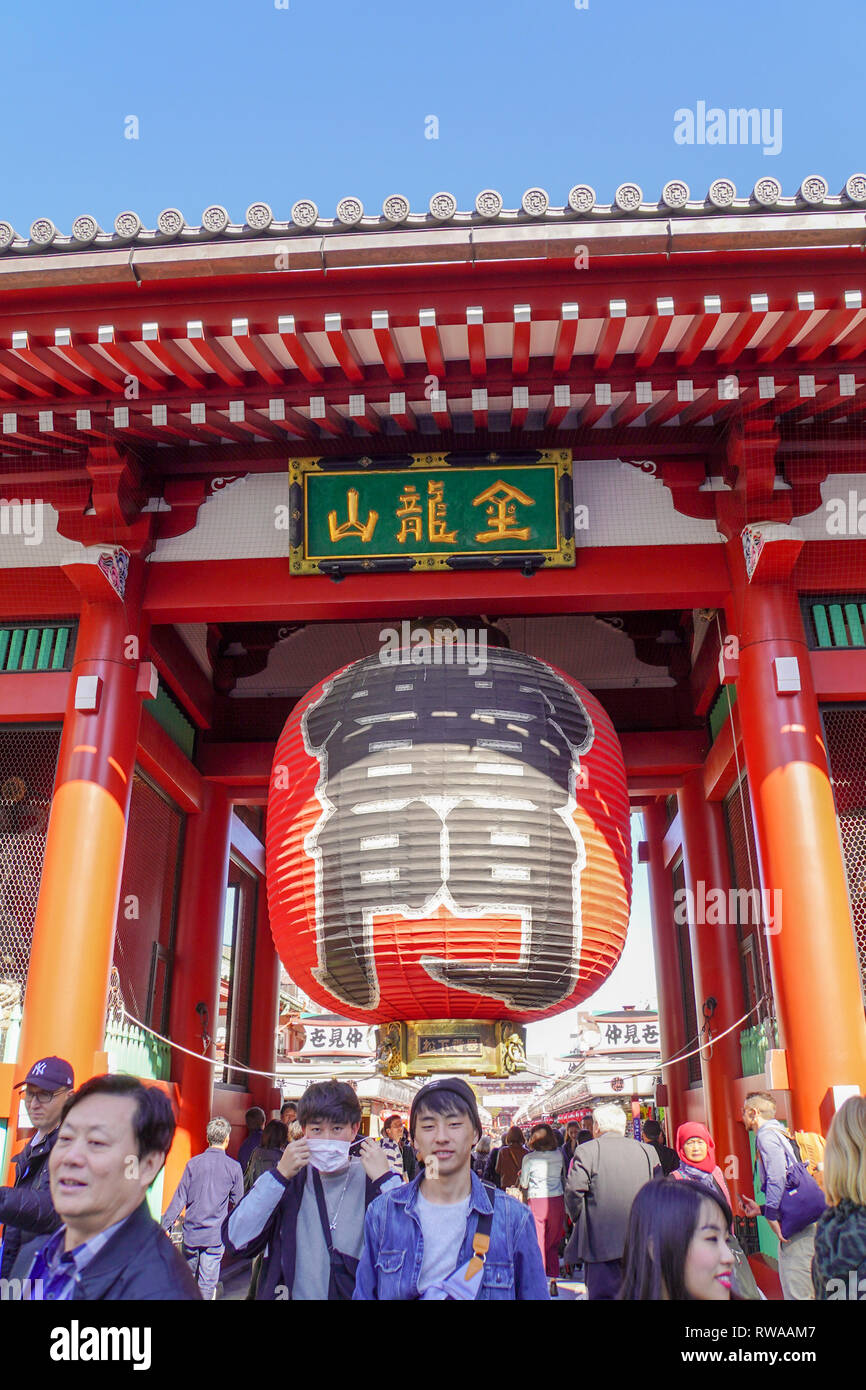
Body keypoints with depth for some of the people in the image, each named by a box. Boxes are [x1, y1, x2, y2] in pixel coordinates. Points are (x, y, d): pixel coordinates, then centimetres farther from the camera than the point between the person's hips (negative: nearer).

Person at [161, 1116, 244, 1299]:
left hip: (191, 1232, 2)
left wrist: (166, 1224, 5)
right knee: (207, 1284, 5)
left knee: (188, 1278, 21)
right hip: (216, 1234, -2)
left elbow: (180, 1198, -3)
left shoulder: (193, 1163, -5)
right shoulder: (234, 1167, -7)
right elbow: (237, 1202, 2)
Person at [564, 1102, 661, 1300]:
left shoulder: (586, 1151, -5)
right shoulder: (648, 1151, 7)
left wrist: (577, 1218, 4)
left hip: (601, 1241, -4)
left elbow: (574, 1191, -13)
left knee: (604, 1292, 0)